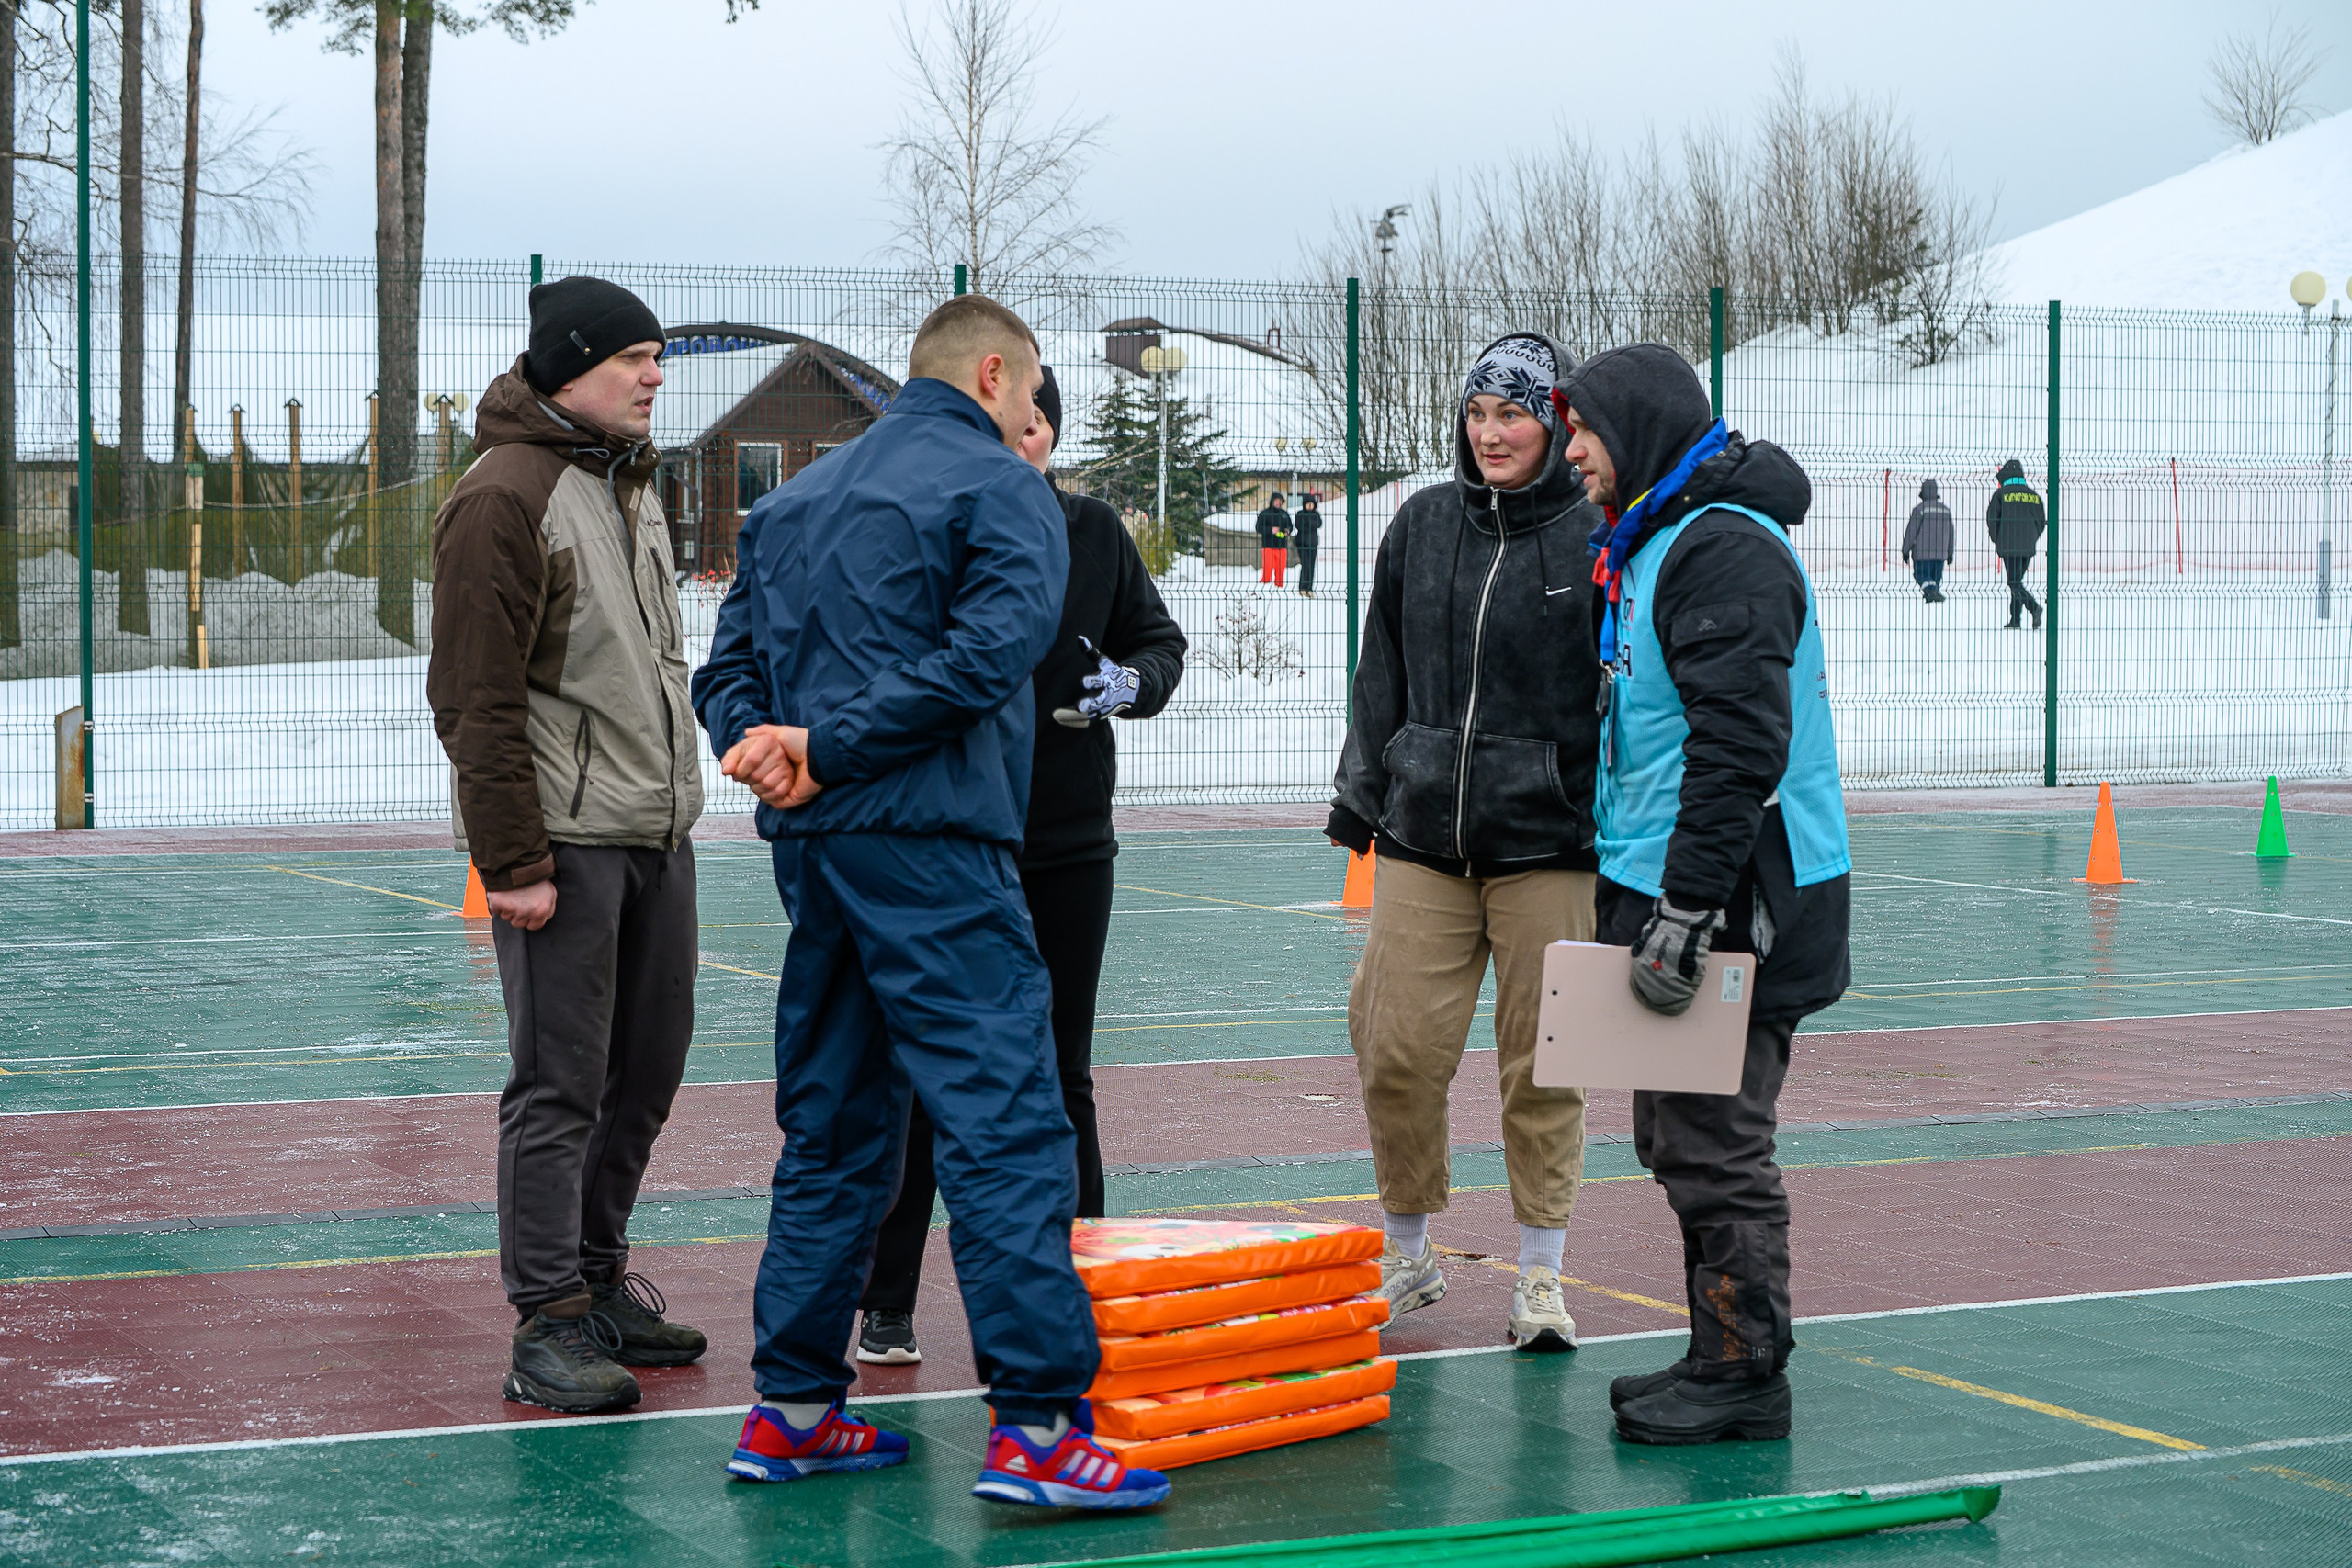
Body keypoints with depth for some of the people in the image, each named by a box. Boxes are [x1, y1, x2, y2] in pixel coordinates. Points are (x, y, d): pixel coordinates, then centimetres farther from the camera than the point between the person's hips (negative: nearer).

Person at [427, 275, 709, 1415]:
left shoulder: (631, 486, 16)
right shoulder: (504, 498, -12)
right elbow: (475, 700, -15)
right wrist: (515, 861, -18)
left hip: (657, 837, 8)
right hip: (568, 839, -8)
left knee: (647, 1072, 13)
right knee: (560, 1087, -5)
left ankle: (600, 1280, 25)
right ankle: (548, 1324, 1)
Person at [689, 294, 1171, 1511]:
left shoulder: (794, 499, 21)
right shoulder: (1002, 490, -3)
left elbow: (730, 664, 15)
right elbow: (988, 654, -16)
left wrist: (766, 742, -3)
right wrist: (826, 749, -12)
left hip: (811, 850, 8)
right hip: (927, 847, -8)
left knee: (832, 1130, 14)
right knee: (1005, 1122, -9)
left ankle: (791, 1406, 16)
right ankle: (1036, 1423, -14)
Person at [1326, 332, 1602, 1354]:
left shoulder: (1594, 538, -3)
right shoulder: (1423, 525, 8)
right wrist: (1360, 797, 14)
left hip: (1548, 840, -3)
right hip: (1424, 834, 3)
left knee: (1542, 1061, 2)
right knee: (1395, 1051, 1)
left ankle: (1541, 1276, 15)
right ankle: (1407, 1258, 20)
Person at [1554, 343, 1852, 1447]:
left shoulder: (1726, 548, -16)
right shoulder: (1649, 545, 18)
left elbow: (1741, 746, -23)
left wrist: (1686, 910, -25)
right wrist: (1637, 902, 22)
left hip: (1732, 899, -11)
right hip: (1672, 890, 11)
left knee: (1713, 1145, -5)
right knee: (1678, 1139, 15)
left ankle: (1745, 1375, 2)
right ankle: (1721, 1357, 23)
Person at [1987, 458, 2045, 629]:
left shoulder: (2001, 494, -3)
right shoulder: (2033, 495, 10)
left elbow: (1992, 519, -4)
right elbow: (2040, 521, 12)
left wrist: (1997, 540, 10)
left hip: (2009, 546, -5)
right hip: (2028, 547, 5)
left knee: (2014, 582, -6)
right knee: (2017, 581, 15)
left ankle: (2034, 607, -28)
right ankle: (2015, 620, 13)